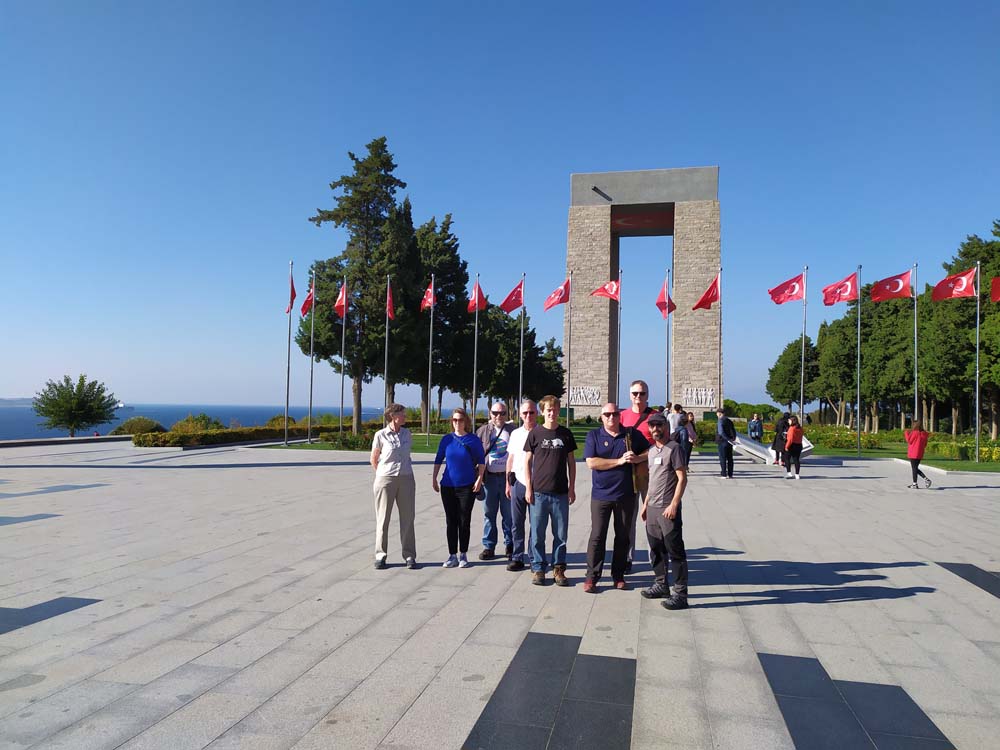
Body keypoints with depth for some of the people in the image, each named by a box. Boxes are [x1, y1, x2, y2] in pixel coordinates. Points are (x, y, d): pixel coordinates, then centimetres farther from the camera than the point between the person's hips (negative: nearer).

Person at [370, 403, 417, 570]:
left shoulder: (407, 434, 6)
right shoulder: (380, 435, -5)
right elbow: (374, 459, 5)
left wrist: (405, 471, 13)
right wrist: (382, 475, 10)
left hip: (406, 479, 3)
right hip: (385, 479, -3)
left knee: (407, 518, 5)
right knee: (383, 518, 4)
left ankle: (409, 556, 12)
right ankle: (380, 555, 14)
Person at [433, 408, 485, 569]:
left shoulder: (473, 440, -3)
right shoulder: (447, 439, 3)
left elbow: (481, 461, 2)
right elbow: (438, 460, 10)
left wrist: (479, 479, -6)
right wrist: (434, 479, 7)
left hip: (467, 486, -2)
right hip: (448, 486, 2)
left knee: (464, 521, 4)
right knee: (451, 522, 7)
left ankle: (463, 555, 16)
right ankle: (452, 556, 15)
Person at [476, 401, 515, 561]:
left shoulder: (512, 431, 5)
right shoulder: (483, 431, 8)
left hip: (508, 476, -1)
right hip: (489, 478, 1)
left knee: (508, 514, 5)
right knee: (489, 513, 6)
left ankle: (510, 546, 16)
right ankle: (488, 546, 15)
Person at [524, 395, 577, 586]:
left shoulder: (565, 434, 5)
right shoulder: (535, 433, 1)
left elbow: (571, 461, 10)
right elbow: (527, 461, 3)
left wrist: (572, 488, 5)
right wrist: (528, 488, -3)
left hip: (561, 493, 1)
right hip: (539, 492, -1)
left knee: (561, 534, 7)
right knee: (537, 534, 5)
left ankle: (558, 568, 19)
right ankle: (538, 568, 16)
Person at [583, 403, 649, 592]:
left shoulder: (632, 434, 5)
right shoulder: (594, 435, -1)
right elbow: (591, 462, -12)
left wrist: (637, 458, -12)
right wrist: (619, 461, -16)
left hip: (626, 495, 2)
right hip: (601, 495, -2)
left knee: (623, 537, 11)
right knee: (597, 536, 1)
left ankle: (618, 575, 24)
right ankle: (592, 577, 10)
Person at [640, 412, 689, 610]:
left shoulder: (673, 448, -9)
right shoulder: (651, 451, 14)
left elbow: (682, 479, -14)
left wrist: (673, 505, -19)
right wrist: (646, 504, 18)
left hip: (668, 508, -8)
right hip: (652, 508, 8)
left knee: (675, 551, -4)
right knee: (656, 549, 16)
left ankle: (680, 594, 1)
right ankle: (661, 585, 29)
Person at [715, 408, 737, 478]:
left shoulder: (720, 421, -11)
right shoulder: (729, 421, 12)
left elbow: (721, 432, -20)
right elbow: (733, 431, 11)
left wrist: (728, 439, -19)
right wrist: (733, 438, 3)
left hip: (722, 442, -7)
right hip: (729, 443, 7)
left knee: (722, 458, 0)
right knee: (729, 458, 10)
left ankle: (724, 474, 0)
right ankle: (730, 474, 12)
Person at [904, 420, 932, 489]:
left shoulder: (914, 433, -15)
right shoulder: (924, 434, 8)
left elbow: (909, 440, -9)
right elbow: (925, 444, 14)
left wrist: (906, 433, 1)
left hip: (913, 454, -7)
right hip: (920, 454, 7)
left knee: (914, 468, -1)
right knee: (916, 468, 18)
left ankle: (915, 484, 1)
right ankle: (926, 479, 7)